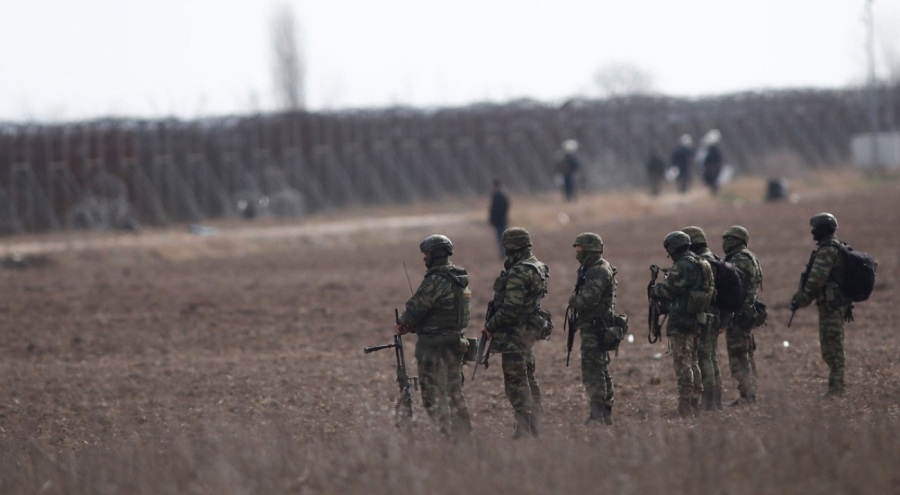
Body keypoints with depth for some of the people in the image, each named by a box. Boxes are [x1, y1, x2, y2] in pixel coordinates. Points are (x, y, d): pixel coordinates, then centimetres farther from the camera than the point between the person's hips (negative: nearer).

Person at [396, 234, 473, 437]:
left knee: (434, 394, -4)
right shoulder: (461, 280, 10)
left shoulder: (436, 281, -19)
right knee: (454, 392, 17)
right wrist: (413, 325, 13)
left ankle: (444, 435, -6)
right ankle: (464, 433, 20)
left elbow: (416, 308, -16)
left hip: (434, 345, -9)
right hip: (456, 342, 9)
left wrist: (402, 323, 5)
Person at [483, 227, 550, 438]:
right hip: (530, 330, 10)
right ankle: (535, 425, 20)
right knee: (529, 378, 16)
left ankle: (524, 429, -8)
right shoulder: (538, 268, 11)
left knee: (515, 381, -7)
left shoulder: (518, 273, -20)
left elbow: (511, 308, -24)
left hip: (515, 332, -10)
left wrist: (490, 326, -13)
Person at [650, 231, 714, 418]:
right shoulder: (702, 264, 13)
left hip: (680, 320, -9)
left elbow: (669, 290, -19)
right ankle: (695, 405, 20)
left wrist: (655, 289, 3)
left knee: (682, 363, -7)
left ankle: (685, 407, -10)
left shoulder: (682, 266, -16)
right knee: (692, 362, 17)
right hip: (696, 318, 9)